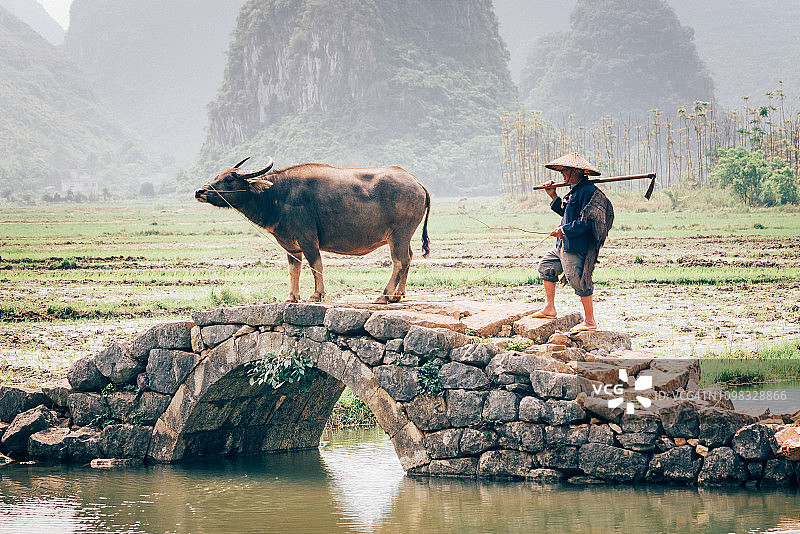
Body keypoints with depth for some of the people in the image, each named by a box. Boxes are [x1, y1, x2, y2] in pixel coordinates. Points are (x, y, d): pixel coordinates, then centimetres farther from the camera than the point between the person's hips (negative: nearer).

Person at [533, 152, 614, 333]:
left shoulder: (588, 191, -18)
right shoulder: (576, 190, 14)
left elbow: (586, 221, -24)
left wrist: (564, 230, -19)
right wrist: (553, 196, 19)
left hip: (576, 247, -11)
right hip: (564, 245, 11)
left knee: (579, 282, -7)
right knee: (546, 265, 21)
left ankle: (590, 321, 2)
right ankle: (549, 308, 30)